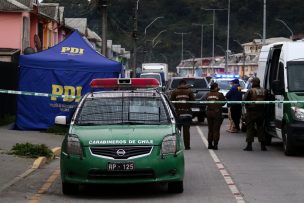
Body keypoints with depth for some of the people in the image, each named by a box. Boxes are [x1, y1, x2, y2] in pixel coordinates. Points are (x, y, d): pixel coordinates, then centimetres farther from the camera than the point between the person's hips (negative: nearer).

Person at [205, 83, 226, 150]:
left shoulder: (208, 94, 1)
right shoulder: (220, 94, -10)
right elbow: (223, 103, -2)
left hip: (209, 112, 4)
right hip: (217, 112, -4)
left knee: (210, 130, 14)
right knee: (216, 130, 1)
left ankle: (210, 144, 15)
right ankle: (215, 145, -3)